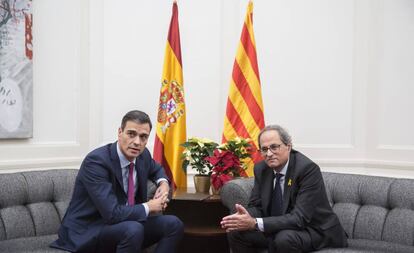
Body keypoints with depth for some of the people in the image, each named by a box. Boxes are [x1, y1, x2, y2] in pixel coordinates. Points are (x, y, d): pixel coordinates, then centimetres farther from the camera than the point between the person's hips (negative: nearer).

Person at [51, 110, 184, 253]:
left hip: (124, 225, 8)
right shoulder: (96, 161, -24)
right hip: (86, 231, -8)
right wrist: (148, 207, -16)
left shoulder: (142, 155, 0)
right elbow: (112, 213, -31)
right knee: (133, 229, -34)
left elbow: (156, 170, 26)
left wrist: (163, 183, 2)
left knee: (173, 224, -6)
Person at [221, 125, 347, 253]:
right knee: (235, 232, -12)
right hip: (280, 229, 6)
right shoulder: (261, 169, -2)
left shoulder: (308, 169, -23)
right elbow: (256, 206, 2)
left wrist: (255, 223, -37)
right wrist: (244, 216, -23)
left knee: (284, 239, -35)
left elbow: (299, 218, -30)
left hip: (316, 230, -6)